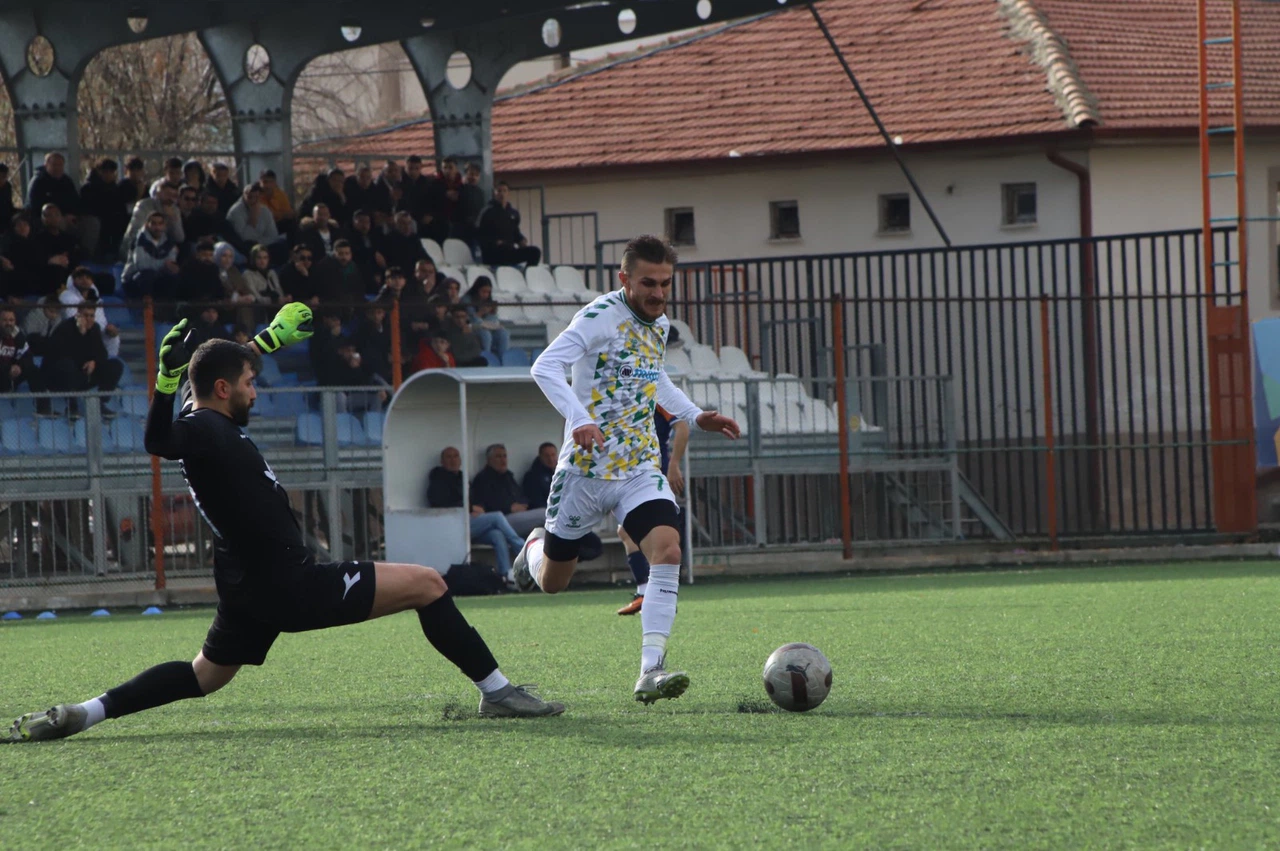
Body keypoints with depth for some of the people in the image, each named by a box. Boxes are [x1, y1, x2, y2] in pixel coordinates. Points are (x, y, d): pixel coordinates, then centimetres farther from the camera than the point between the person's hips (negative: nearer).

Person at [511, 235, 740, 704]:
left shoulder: (660, 324, 9)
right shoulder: (602, 314, -15)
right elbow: (545, 367, -26)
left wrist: (695, 415, 20)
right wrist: (579, 419, -39)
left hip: (641, 468, 5)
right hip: (587, 467, -5)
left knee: (667, 551, -22)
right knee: (551, 582, 10)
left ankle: (651, 672, -24)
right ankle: (536, 546, 50)